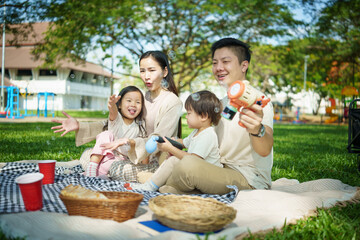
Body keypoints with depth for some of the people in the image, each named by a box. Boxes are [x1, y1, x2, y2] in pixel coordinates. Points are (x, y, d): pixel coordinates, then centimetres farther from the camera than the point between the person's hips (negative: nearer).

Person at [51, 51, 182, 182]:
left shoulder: (173, 102, -14)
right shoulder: (143, 97, 9)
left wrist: (130, 142, -42)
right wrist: (80, 126, -2)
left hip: (158, 162, -6)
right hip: (138, 155, 7)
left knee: (117, 169, -30)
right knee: (87, 155, -3)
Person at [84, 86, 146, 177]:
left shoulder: (139, 127, 0)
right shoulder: (116, 118, -8)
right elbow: (113, 113, -32)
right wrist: (112, 105, -56)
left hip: (121, 159, 0)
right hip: (107, 154, 0)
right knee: (106, 134, -25)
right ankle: (92, 166, -25)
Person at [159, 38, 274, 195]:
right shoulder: (222, 104, 16)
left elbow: (265, 150, -32)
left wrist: (257, 130, -55)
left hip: (250, 180, -8)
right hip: (223, 172, 9)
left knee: (189, 164, -28)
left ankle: (163, 193, -1)